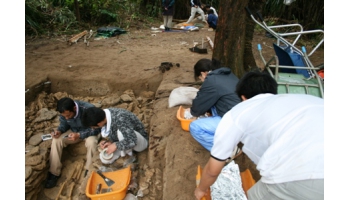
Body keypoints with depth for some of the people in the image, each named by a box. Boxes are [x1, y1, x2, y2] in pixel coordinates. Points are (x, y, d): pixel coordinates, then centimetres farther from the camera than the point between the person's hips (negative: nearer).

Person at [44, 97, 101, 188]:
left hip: (89, 132, -4)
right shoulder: (64, 112, -20)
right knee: (56, 140, -20)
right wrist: (59, 131, -23)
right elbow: (64, 124, 0)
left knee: (91, 142, -36)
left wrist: (79, 135, -36)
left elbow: (97, 129, -26)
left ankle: (89, 171, -13)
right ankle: (54, 173, -7)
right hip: (73, 131, 4)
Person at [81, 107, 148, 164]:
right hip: (124, 140, 7)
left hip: (141, 141, -7)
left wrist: (115, 145, -27)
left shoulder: (120, 118, -36)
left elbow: (132, 141, -40)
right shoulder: (104, 115, -12)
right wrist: (110, 141, -13)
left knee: (121, 132, -36)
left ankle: (127, 152, -9)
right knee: (104, 159, -11)